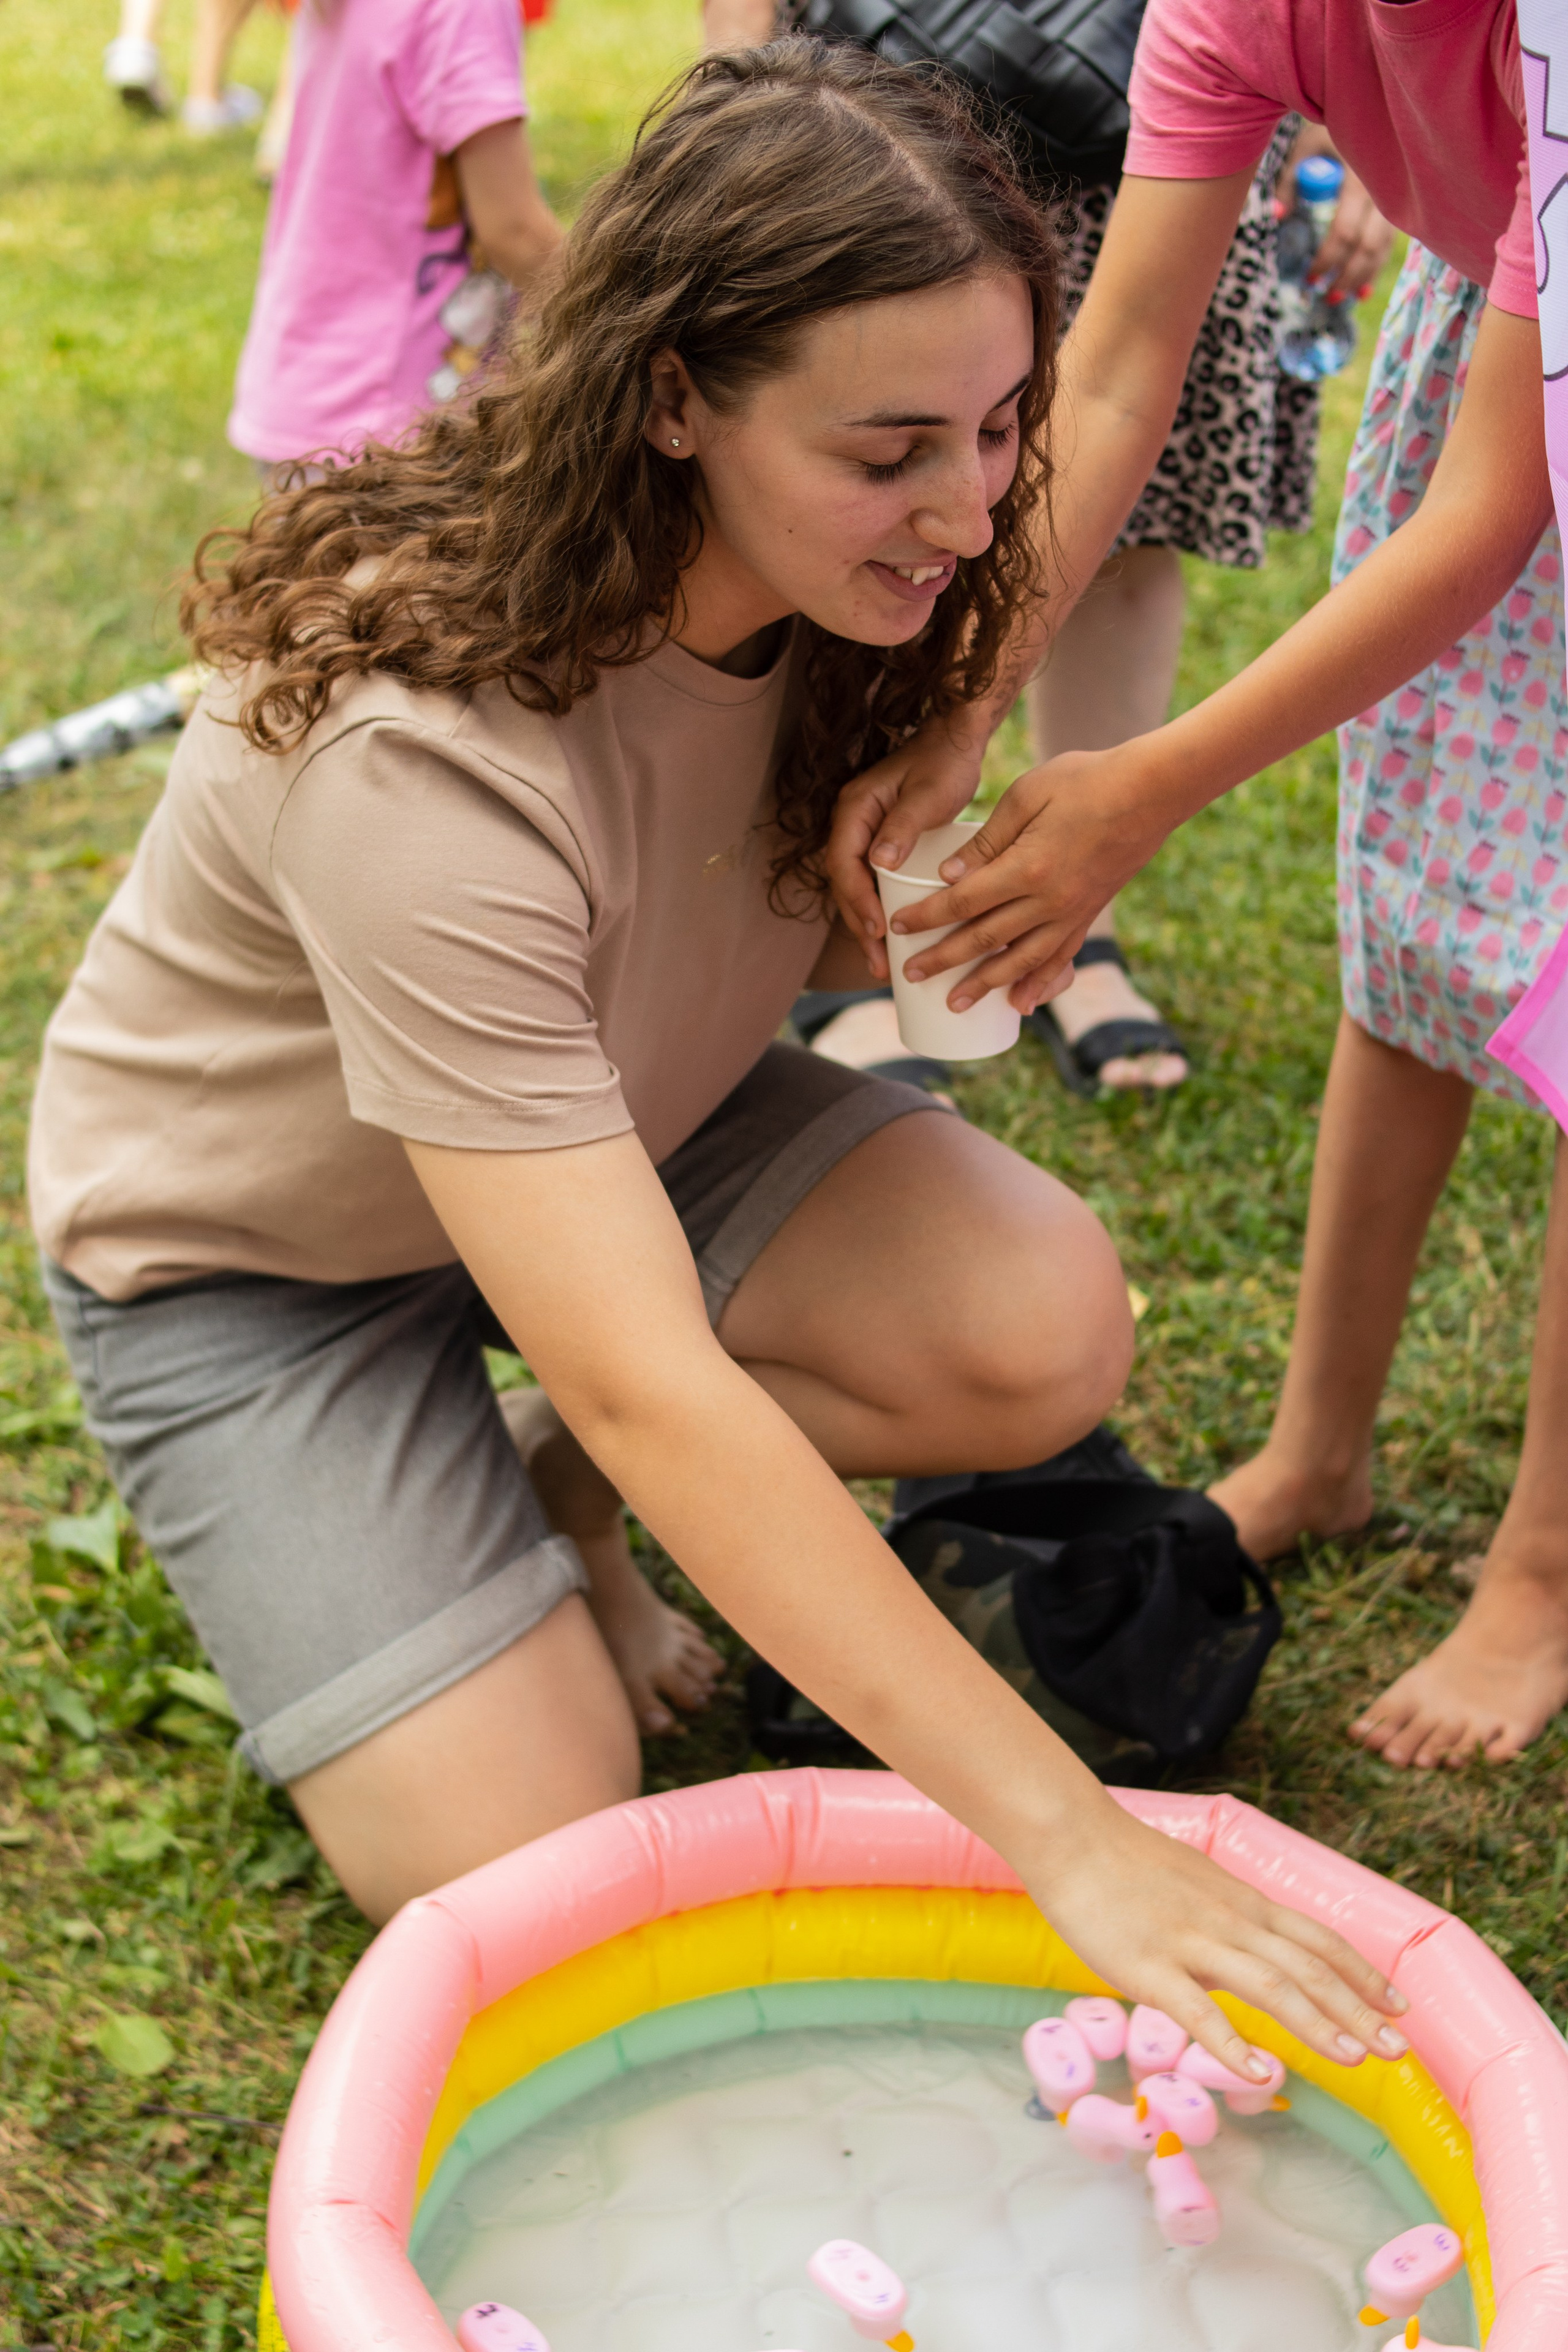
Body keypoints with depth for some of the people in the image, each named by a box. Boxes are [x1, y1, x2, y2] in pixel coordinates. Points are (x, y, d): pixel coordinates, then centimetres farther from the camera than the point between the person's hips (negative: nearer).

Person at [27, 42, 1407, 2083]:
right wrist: (1069, 1839, -43)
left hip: (614, 1116, 6)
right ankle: (337, 1555, 13)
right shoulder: (427, 749, -38)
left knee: (1046, 1338, -20)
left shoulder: (833, 592, -17)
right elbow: (648, 1387, -42)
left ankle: (559, 1507, 5)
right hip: (259, 1247, -6)